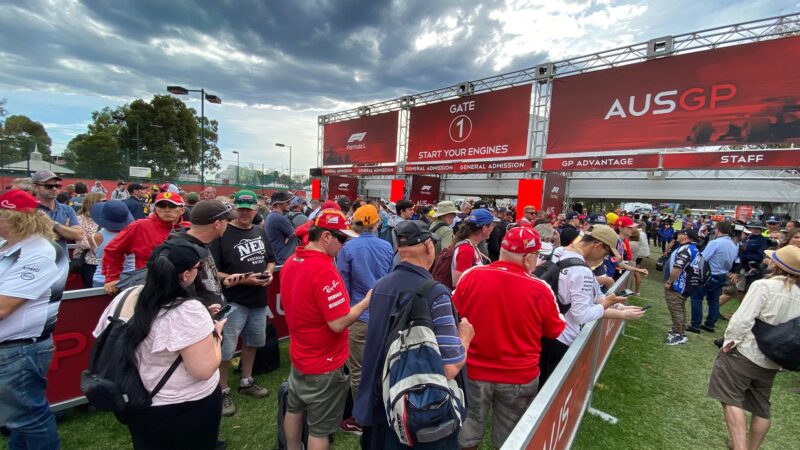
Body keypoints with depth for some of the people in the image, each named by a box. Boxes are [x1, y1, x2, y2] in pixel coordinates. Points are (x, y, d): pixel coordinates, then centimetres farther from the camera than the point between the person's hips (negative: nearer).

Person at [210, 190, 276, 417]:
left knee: (252, 342, 20)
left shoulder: (261, 232, 7)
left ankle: (246, 382, 39)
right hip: (233, 301, -6)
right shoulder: (222, 234, -13)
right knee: (226, 349, 2)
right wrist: (241, 279, -22)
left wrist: (269, 273, -4)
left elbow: (270, 259, 17)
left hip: (258, 299, 7)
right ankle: (223, 391, 24)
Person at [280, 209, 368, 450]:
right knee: (320, 428, 11)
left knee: (294, 409, 27)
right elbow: (338, 323, -29)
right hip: (325, 364, -8)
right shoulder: (324, 269, -30)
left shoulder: (291, 262, -2)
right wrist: (367, 301, -15)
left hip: (299, 356, 8)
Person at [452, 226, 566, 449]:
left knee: (468, 427, 23)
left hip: (473, 371, 1)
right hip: (519, 377, 0)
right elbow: (556, 331, -1)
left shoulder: (471, 276, -15)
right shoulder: (540, 289, -18)